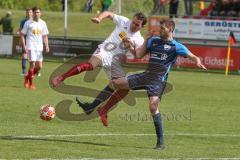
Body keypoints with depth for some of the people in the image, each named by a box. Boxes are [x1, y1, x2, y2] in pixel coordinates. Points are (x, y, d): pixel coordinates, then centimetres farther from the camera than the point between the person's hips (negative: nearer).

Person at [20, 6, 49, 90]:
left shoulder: (43, 23, 9)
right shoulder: (28, 23, -3)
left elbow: (45, 36, 15)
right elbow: (22, 35, -1)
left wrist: (46, 46, 0)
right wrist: (24, 46, -10)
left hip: (39, 47, 5)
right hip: (31, 47, -5)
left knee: (39, 66, 3)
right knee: (32, 64, -13)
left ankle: (28, 77, 27)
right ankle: (30, 83, 0)